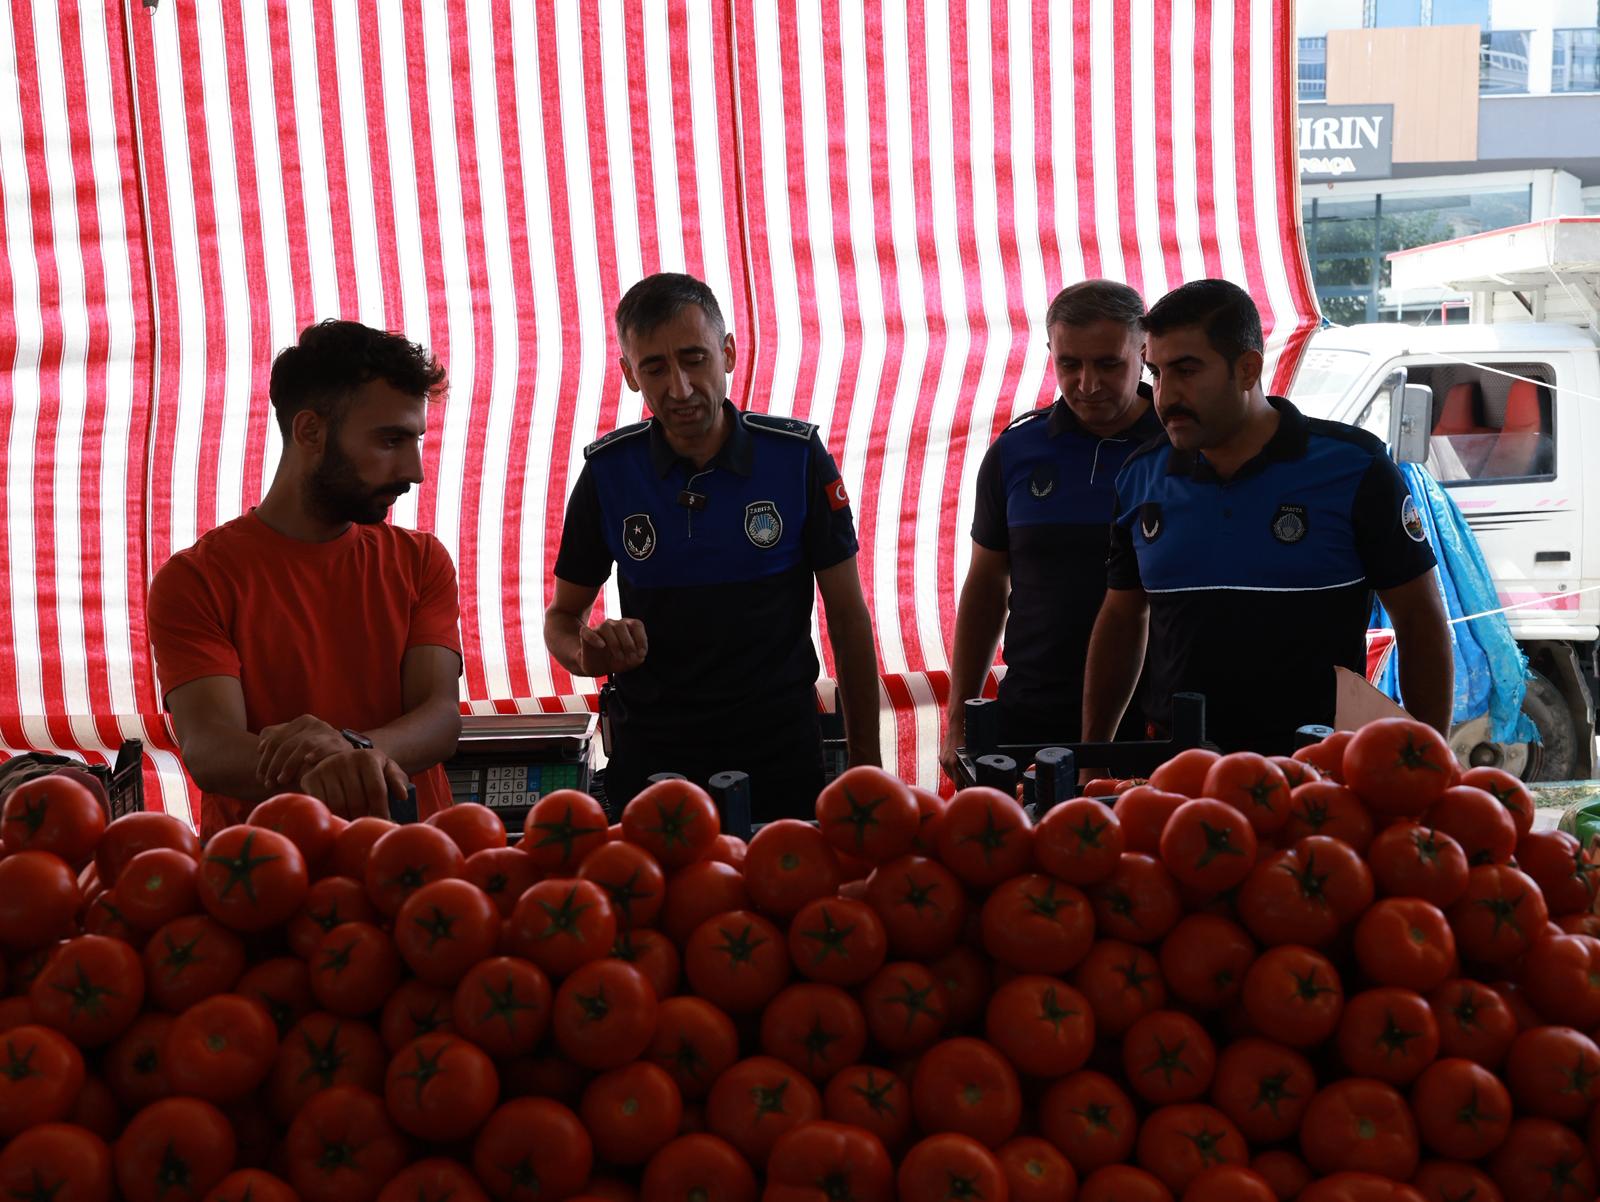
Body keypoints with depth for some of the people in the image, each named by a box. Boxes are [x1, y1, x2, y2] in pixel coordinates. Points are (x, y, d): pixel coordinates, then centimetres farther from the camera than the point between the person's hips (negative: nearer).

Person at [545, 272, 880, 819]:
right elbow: (562, 618, 6)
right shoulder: (608, 471, -5)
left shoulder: (798, 457, -7)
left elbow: (848, 616, -1)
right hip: (650, 754, 1)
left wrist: (865, 760, -3)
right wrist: (589, 655, -18)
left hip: (781, 752, -1)